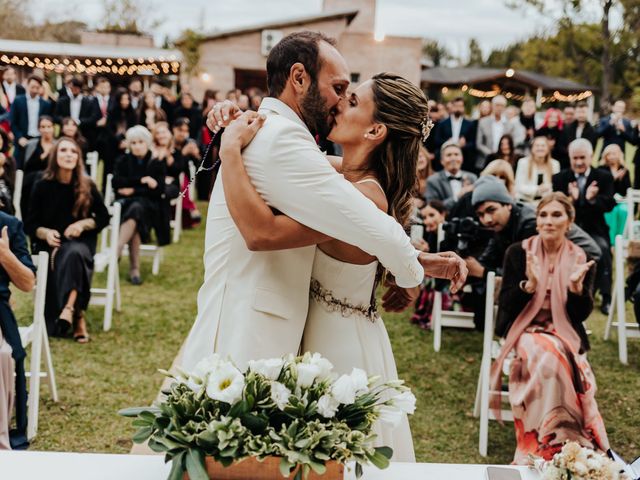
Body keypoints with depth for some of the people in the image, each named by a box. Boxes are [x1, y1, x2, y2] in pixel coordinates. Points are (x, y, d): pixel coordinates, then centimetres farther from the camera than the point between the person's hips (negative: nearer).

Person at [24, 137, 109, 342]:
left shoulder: (87, 186, 0)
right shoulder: (43, 186, -1)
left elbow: (104, 217, 7)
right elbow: (30, 224, 3)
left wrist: (83, 224, -12)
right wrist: (46, 233, -19)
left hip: (81, 242, -1)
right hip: (50, 243, 1)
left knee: (73, 254, -36)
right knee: (58, 261, -33)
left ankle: (69, 308, -49)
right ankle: (78, 317, -23)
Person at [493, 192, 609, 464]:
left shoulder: (581, 258, 2)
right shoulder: (518, 252, 0)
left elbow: (582, 314, -1)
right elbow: (505, 304, -4)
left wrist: (577, 286, -22)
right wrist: (530, 284, -23)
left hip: (565, 334, 1)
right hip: (524, 330, -1)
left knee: (556, 357, -33)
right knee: (547, 356, -34)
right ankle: (554, 441, -27)